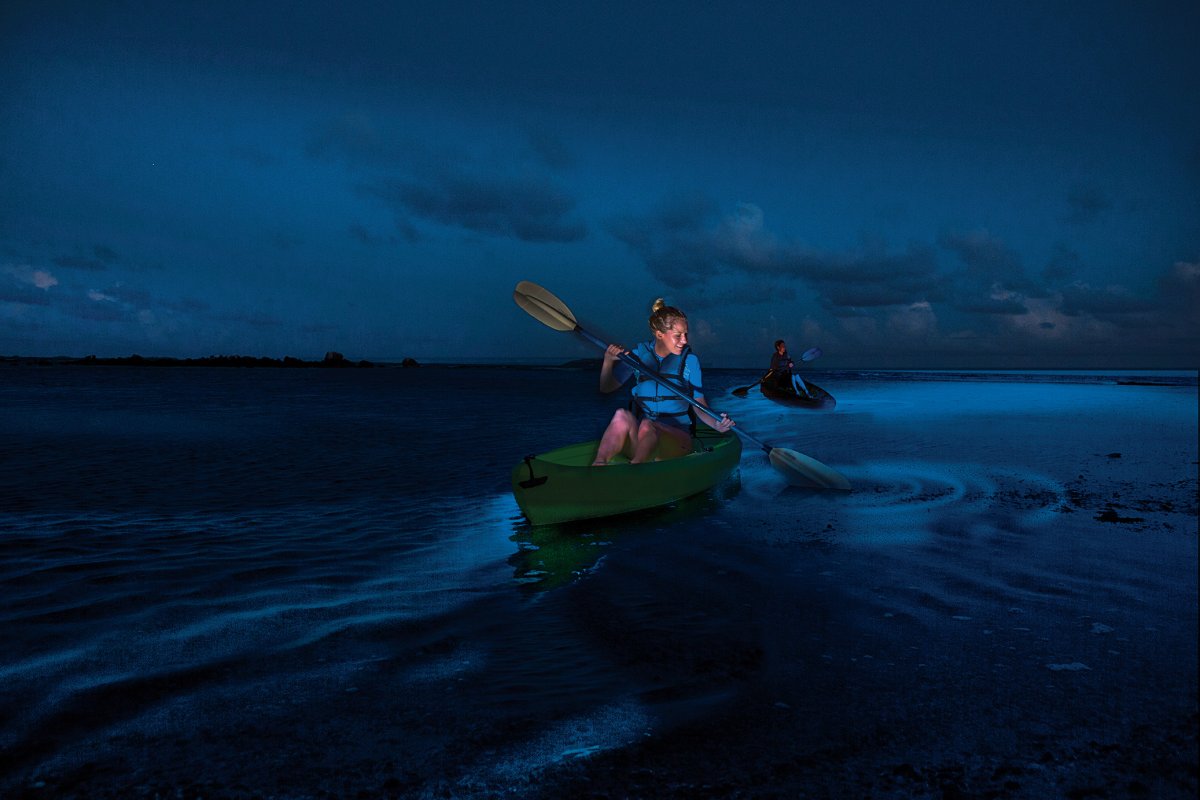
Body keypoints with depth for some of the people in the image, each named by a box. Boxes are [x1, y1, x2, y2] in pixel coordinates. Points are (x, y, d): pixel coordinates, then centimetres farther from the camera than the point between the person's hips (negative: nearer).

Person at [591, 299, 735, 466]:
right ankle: (597, 467, -50)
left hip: (677, 438, -1)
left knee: (647, 426, -35)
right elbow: (606, 388, 13)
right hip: (638, 436, 1)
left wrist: (716, 424, -15)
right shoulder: (638, 354, 7)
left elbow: (700, 406, 4)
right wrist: (608, 361, -5)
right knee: (623, 415, -32)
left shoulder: (689, 360, 4)